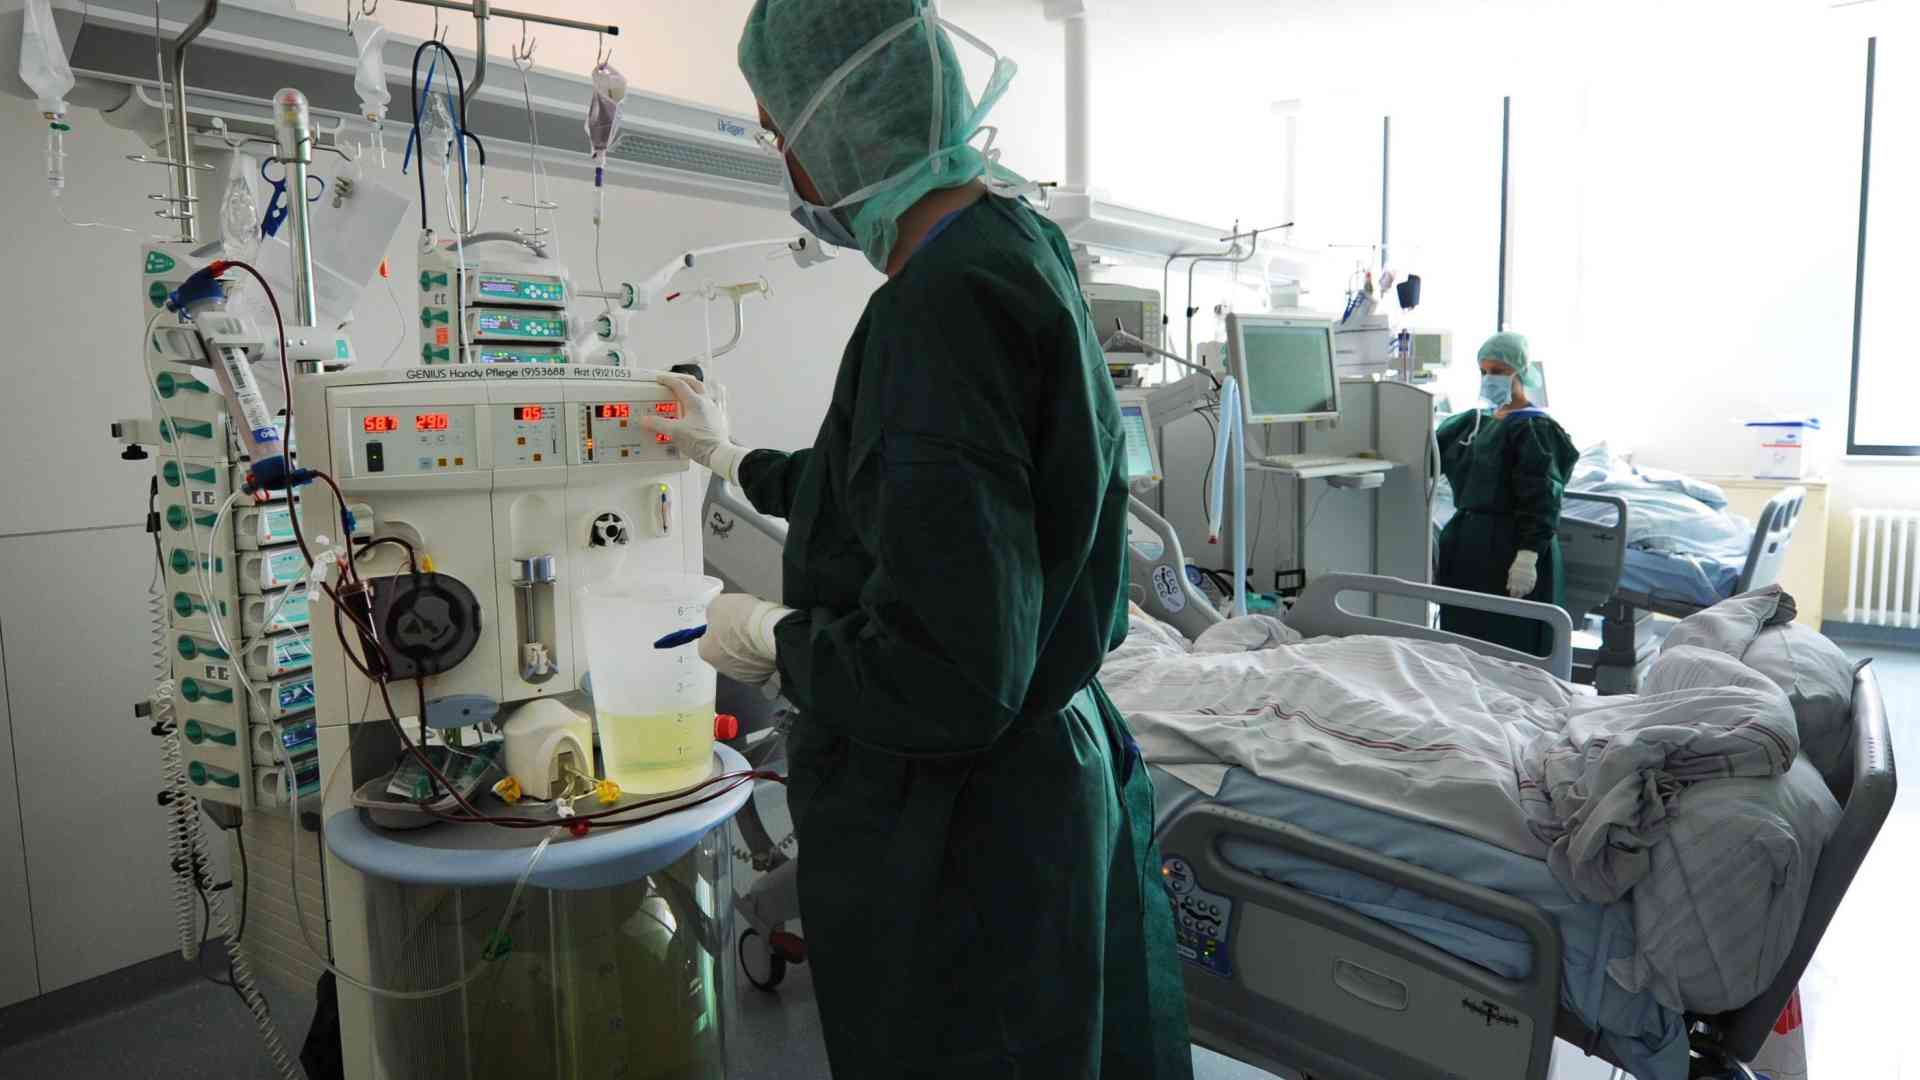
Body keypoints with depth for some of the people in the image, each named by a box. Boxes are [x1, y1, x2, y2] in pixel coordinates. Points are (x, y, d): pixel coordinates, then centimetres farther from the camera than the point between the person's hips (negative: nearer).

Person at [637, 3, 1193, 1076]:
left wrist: (774, 639, -13)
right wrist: (742, 463, 33)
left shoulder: (941, 309, -28)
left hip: (956, 835, -10)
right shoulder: (1020, 245, 5)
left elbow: (949, 685, -31)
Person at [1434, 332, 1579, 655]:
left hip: (1510, 547, -8)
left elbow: (1541, 502, -16)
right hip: (1467, 544, 8)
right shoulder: (1474, 423, 15)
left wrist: (1527, 557, -24)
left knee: (1509, 646, -6)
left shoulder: (1535, 429, -9)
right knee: (1462, 637, 12)